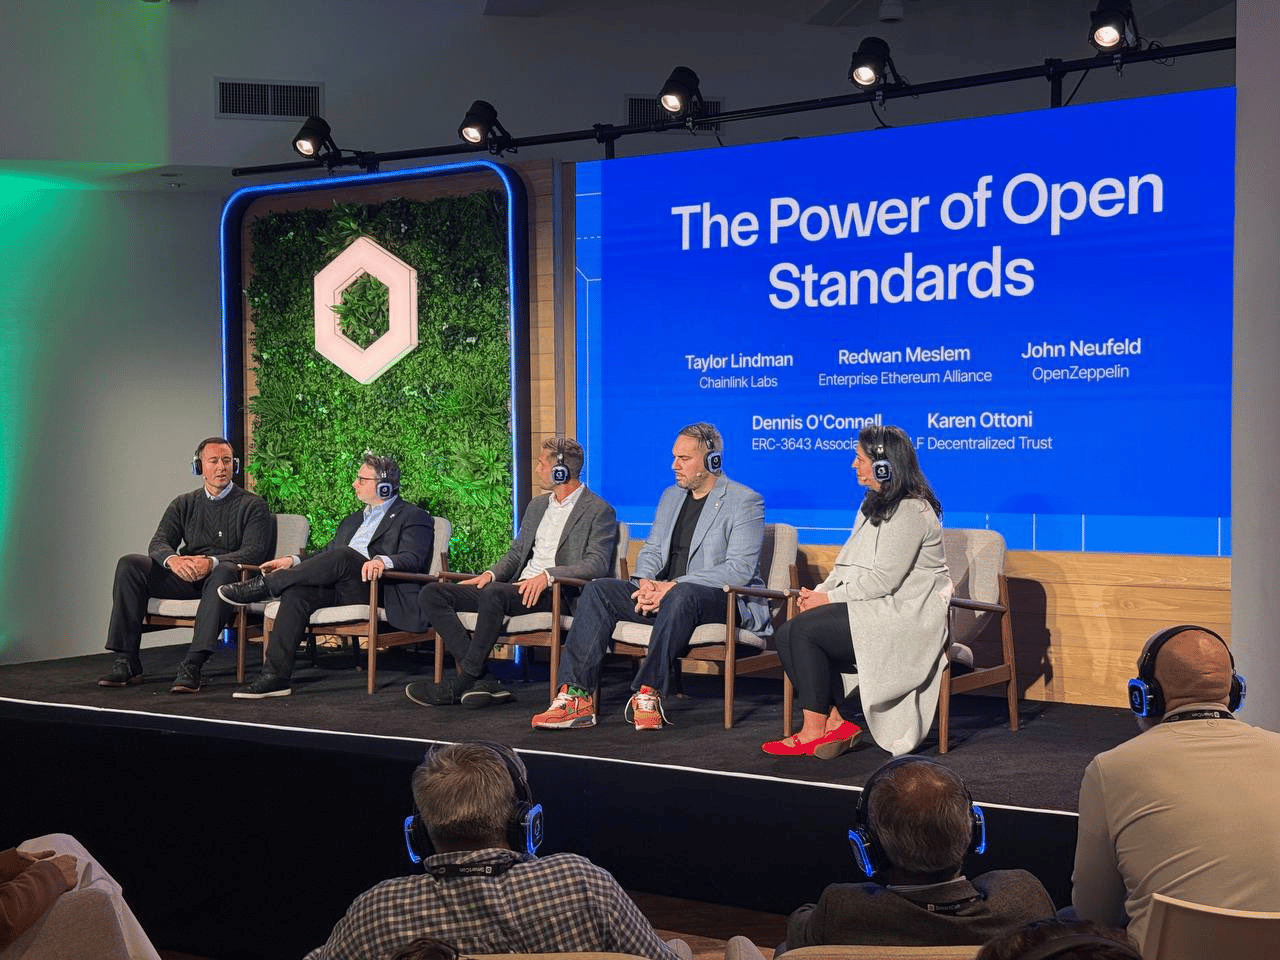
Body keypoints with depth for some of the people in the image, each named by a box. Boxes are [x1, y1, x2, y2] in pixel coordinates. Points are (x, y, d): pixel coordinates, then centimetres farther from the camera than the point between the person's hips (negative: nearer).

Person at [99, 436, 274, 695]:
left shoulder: (252, 505, 6)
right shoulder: (184, 504, 18)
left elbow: (255, 551, -9)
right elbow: (158, 543, 5)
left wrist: (212, 562, -27)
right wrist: (172, 560, -21)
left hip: (226, 574, -4)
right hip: (186, 578, 4)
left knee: (225, 572, -40)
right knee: (129, 565, -16)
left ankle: (192, 665, -48)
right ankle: (126, 662, -20)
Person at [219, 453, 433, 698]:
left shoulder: (414, 517, 6)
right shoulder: (353, 520, 32)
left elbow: (413, 559, -10)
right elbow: (326, 552, 30)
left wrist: (383, 561, -31)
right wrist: (293, 561, 12)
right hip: (339, 590, 7)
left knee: (343, 555, -34)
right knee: (295, 591, -24)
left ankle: (264, 585, -25)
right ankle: (275, 675, -30)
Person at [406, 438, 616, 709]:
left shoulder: (599, 511, 0)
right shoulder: (537, 506, 25)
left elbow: (597, 564, -13)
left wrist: (548, 575, -27)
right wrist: (491, 573, 4)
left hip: (555, 594, -8)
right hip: (517, 589, 8)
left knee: (494, 593, -38)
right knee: (431, 594, -9)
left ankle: (457, 686, -29)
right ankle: (482, 680, -21)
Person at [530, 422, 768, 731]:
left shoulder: (745, 501, -5)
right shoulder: (671, 496, 19)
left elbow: (739, 569, -15)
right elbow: (652, 549, 16)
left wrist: (673, 585, -22)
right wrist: (645, 581, -9)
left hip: (724, 599, -7)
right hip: (663, 591, 7)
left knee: (680, 597, -40)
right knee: (597, 590, -14)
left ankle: (648, 693, -38)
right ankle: (576, 697, -24)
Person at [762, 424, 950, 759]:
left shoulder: (910, 512, -14)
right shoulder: (874, 504, 18)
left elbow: (883, 580, -20)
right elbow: (849, 564, 19)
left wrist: (830, 599, -14)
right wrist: (819, 592, 1)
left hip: (905, 617, -10)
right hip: (873, 609, 10)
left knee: (804, 629, -22)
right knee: (787, 634, -11)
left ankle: (814, 731, -14)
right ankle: (835, 721, -10)